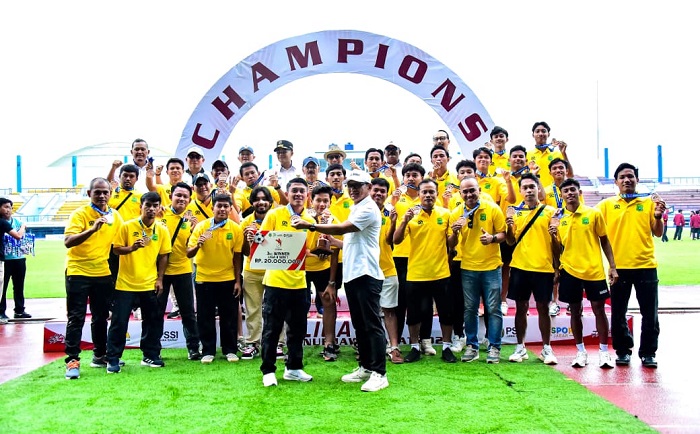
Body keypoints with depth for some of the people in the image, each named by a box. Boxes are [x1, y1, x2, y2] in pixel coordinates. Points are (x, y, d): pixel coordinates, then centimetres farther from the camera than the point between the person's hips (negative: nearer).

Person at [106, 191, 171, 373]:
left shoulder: (162, 230, 2)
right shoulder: (127, 226, -6)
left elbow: (163, 256, 7)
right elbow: (116, 249, -4)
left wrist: (159, 279, 2)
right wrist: (132, 248, -23)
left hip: (149, 284, 3)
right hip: (126, 283, -3)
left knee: (153, 320, 8)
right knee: (119, 321, -2)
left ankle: (150, 355, 22)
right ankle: (113, 359, 7)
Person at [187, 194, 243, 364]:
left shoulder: (236, 229, -5)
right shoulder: (201, 226, -7)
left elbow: (237, 256, 0)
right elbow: (189, 254, -8)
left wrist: (237, 281, -2)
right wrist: (197, 245, -30)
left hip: (228, 279, 0)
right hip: (204, 279, 0)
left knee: (229, 317, 6)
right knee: (205, 317, 5)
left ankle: (230, 350, 19)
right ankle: (208, 351, 17)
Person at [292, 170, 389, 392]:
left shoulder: (368, 209, -11)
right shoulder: (355, 209, 19)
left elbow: (342, 228, -20)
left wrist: (309, 225, -21)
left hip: (366, 274, -10)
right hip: (351, 274, 10)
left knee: (372, 324, -8)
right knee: (359, 325, 13)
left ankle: (379, 373, -5)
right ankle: (365, 367, 22)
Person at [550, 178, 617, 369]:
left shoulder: (594, 213, -1)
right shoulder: (557, 218, 3)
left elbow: (604, 241, 4)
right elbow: (558, 248, 7)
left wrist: (612, 266, -1)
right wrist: (554, 235, -14)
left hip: (594, 270, -1)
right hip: (570, 270, 2)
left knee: (599, 308, 1)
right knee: (575, 310, 7)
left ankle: (604, 351, 11)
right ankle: (581, 351, 18)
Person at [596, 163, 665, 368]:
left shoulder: (648, 202, 6)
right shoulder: (607, 204, 4)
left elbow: (658, 233, 6)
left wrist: (658, 217, -12)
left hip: (645, 266, 0)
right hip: (619, 266, 0)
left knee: (650, 314, 4)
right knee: (618, 314, 7)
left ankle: (648, 353, 16)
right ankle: (623, 351, 21)